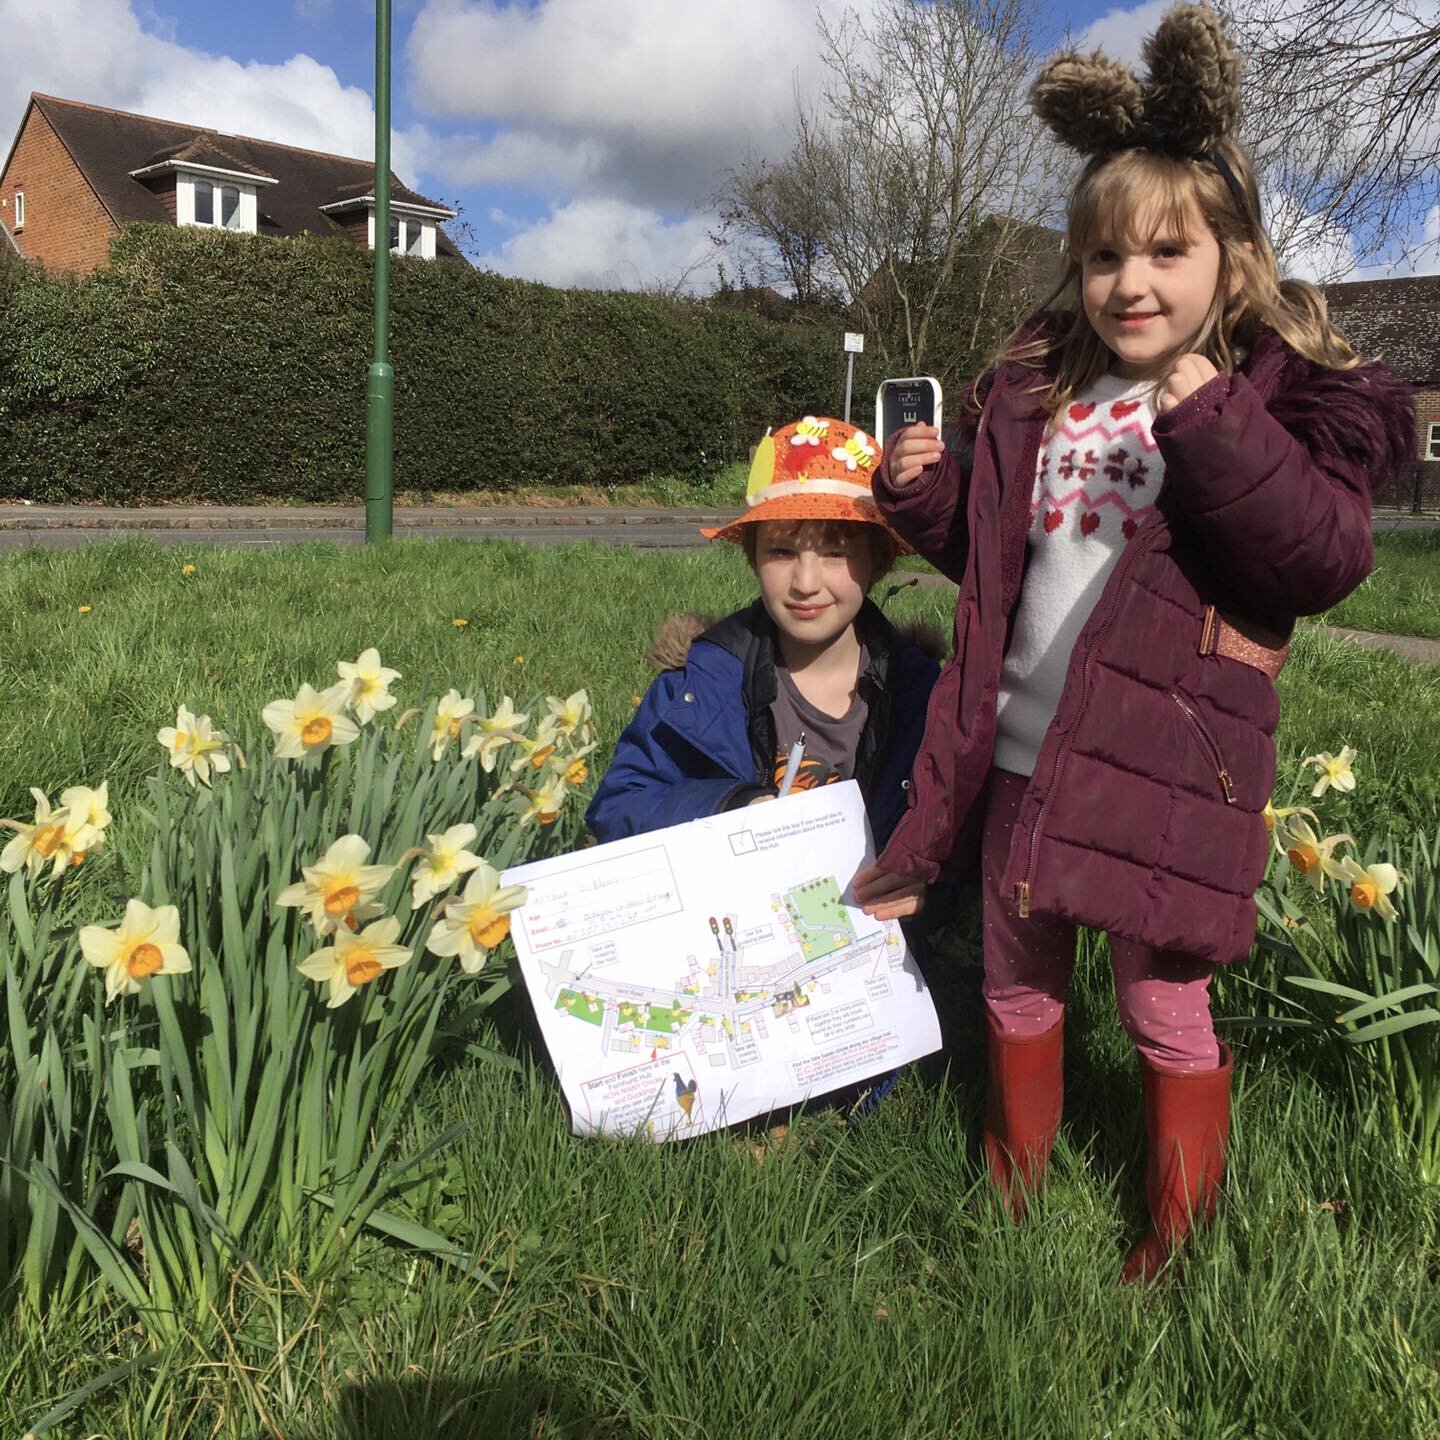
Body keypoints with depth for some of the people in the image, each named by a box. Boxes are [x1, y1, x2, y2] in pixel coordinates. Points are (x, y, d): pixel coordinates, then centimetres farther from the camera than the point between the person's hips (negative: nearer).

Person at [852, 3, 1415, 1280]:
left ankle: (1179, 1222, 32)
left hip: (1163, 764, -5)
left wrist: (1214, 428, -26)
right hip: (1020, 750, 5)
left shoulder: (1285, 395, -4)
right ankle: (1016, 1175, 42)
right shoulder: (1032, 393, 10)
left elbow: (1327, 558, -18)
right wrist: (930, 494, 1)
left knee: (1165, 1004, 7)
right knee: (1018, 983, 18)